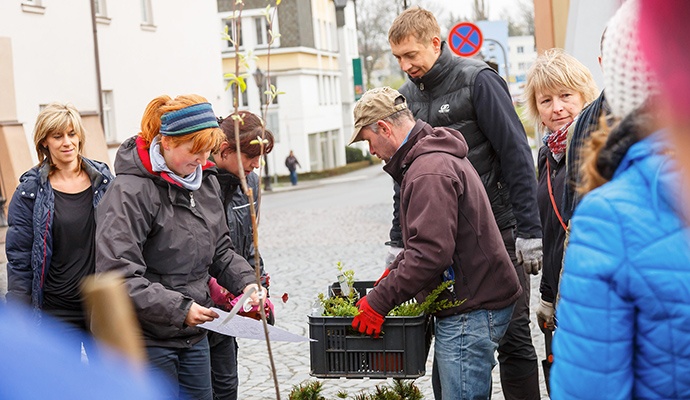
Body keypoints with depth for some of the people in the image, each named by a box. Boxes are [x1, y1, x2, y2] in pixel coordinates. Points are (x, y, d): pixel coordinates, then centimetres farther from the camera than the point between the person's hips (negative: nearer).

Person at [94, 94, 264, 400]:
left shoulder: (206, 181, 6)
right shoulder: (131, 192, -19)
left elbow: (219, 250, 16)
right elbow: (117, 275, -25)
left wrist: (244, 281, -2)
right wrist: (178, 309, -26)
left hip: (194, 334, 7)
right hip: (146, 340, -7)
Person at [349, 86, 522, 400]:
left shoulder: (430, 171, -20)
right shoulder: (436, 156, 16)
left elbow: (431, 252, -27)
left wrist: (379, 301, -20)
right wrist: (394, 271, 18)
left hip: (471, 310, -11)